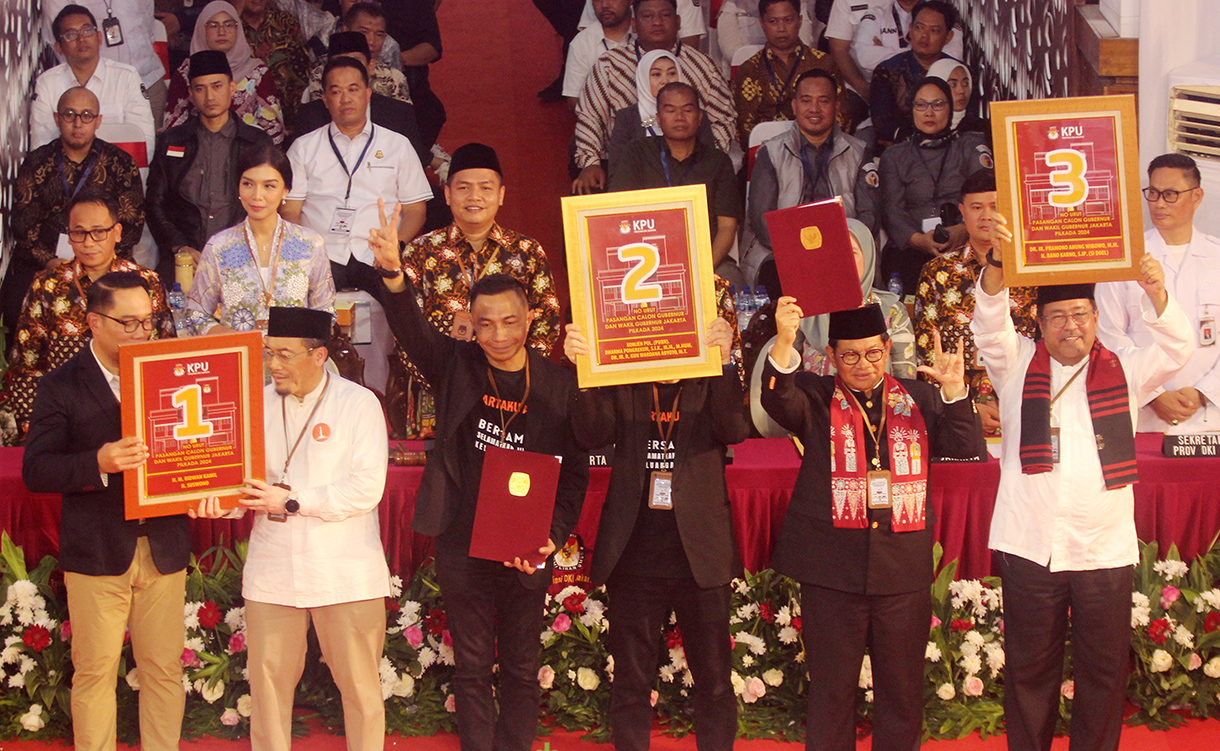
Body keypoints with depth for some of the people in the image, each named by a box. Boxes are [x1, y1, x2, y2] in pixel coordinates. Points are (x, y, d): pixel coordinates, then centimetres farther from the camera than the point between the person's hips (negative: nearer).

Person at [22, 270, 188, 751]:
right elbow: (35, 471, -8)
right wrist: (97, 463, -25)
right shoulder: (61, 386, -1)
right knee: (95, 673, 3)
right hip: (97, 550, -3)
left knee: (165, 669, 6)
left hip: (163, 546, 3)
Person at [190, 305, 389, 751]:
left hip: (345, 574, -3)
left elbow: (366, 489, -13)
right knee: (269, 680, 5)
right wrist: (223, 500, -13)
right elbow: (244, 476, 10)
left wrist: (293, 501, -16)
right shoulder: (258, 404, 9)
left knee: (359, 682, 4)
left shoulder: (358, 404, -4)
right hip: (272, 572, 3)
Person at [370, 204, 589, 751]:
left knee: (520, 667, 11)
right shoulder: (456, 367, 0)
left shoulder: (558, 386, -3)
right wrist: (393, 274, -35)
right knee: (472, 667, 9)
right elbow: (411, 328, -16)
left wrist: (554, 535, -14)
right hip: (462, 547, 1)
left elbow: (575, 471, -2)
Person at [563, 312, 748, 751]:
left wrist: (723, 362, -31)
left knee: (714, 681, 5)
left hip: (701, 560, -1)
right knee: (630, 682, 8)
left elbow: (735, 429, -15)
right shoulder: (621, 389, 6)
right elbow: (591, 435, -11)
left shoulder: (711, 388, 4)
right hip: (635, 560, 1)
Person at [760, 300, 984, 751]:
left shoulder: (918, 399, 10)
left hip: (904, 570, 2)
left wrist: (954, 392, -14)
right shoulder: (815, 398, 3)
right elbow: (778, 401, -17)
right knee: (832, 686, 5)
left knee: (902, 687, 9)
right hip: (833, 569, -2)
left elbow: (967, 448, 3)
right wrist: (784, 342, -34)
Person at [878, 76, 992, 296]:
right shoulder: (894, 156, 21)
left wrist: (964, 230, -20)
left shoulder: (971, 146, 19)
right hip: (910, 250, 1)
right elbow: (892, 210, 6)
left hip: (964, 245, -1)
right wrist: (918, 239, -16)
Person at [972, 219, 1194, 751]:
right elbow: (990, 325, -9)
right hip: (1030, 548, 0)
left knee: (1104, 671, 5)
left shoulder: (1124, 371, 8)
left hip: (1106, 548, 0)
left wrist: (1155, 292, -26)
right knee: (1030, 669, 8)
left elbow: (1176, 348, -6)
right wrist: (997, 264, -29)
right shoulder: (1019, 366, 8)